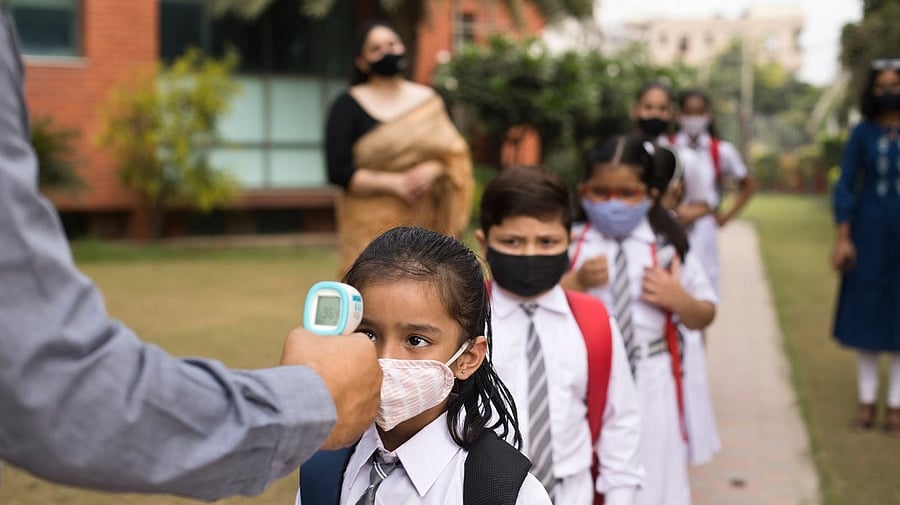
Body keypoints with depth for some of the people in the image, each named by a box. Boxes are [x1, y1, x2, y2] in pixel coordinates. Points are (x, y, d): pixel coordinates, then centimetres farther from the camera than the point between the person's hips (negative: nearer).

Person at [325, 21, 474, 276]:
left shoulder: (428, 100, 11)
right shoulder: (348, 106, 0)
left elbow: (455, 153, 10)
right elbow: (338, 171, -6)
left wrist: (433, 170, -12)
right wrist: (392, 183, -15)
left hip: (424, 221, 3)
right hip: (372, 225, -3)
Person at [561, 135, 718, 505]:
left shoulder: (666, 247, -1)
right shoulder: (569, 244, -4)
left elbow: (704, 315, 6)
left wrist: (678, 299, -14)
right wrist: (575, 283, -19)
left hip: (650, 384, 0)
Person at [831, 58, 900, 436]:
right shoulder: (863, 133, 1)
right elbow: (845, 186, 0)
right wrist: (842, 238, -7)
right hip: (868, 233, 1)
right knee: (865, 315, 5)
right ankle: (866, 403, 15)